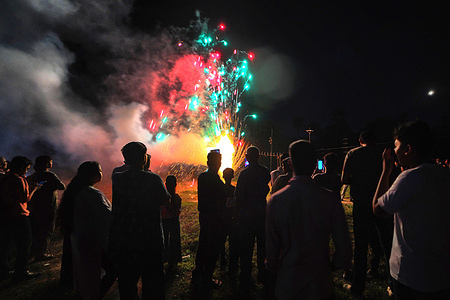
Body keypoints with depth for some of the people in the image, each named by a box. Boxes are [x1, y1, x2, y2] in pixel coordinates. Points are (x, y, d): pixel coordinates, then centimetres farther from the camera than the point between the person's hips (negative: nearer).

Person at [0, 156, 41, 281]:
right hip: (18, 217, -9)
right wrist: (34, 189, -4)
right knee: (24, 244, 1)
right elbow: (25, 198, -18)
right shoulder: (19, 180, -16)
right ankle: (21, 272, 6)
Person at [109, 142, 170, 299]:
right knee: (153, 286, 11)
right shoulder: (153, 179, -14)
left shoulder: (117, 178, -4)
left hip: (120, 243, 4)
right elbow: (165, 200, 2)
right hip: (149, 244, -4)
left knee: (126, 286, 19)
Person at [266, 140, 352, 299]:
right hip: (320, 287, 0)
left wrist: (275, 273, 10)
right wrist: (329, 266, 8)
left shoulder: (275, 200, -16)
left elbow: (271, 248, -8)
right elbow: (344, 251, -11)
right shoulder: (330, 199, -17)